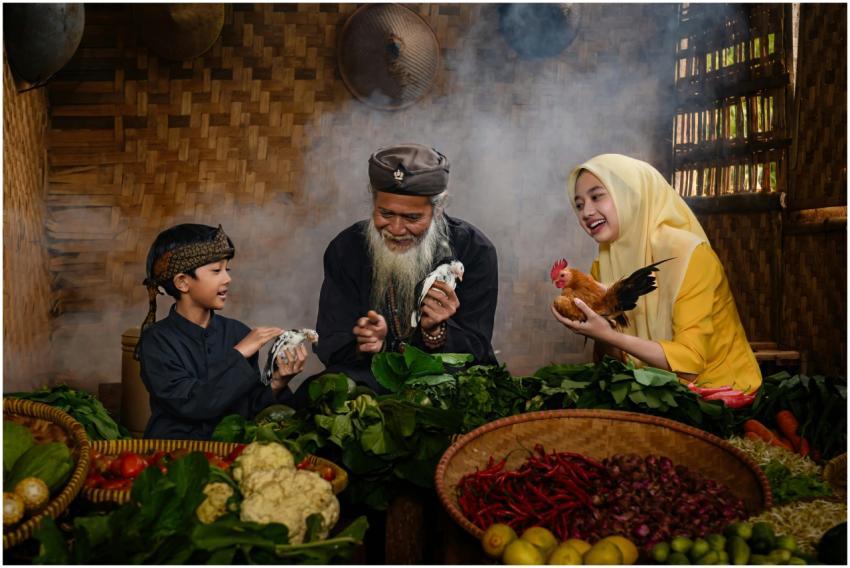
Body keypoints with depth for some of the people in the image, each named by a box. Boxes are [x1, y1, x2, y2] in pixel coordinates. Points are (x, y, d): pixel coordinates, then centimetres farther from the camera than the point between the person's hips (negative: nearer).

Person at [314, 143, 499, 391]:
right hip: (371, 381, 0)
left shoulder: (475, 252, -9)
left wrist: (435, 332, -29)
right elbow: (329, 347, -4)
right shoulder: (345, 250, -4)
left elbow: (477, 350, -9)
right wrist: (364, 345, -26)